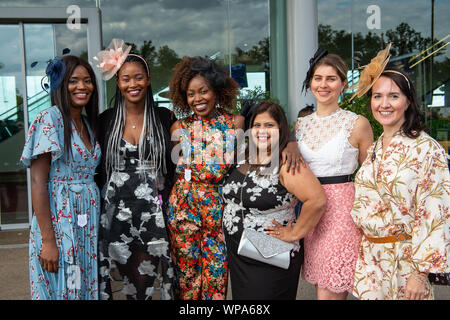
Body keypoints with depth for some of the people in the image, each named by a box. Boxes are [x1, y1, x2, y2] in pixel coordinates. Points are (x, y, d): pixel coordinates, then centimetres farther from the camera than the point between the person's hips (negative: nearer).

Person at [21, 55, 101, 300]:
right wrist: (47, 240, -19)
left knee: (85, 288, 14)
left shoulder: (88, 123, 10)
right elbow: (38, 182, -15)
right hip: (58, 220, -7)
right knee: (60, 289, 5)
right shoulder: (50, 119, -11)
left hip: (88, 222, 7)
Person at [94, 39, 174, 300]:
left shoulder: (164, 117, 3)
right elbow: (98, 168, 8)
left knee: (144, 284, 2)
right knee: (132, 283, 8)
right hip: (117, 212, 1)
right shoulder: (106, 120, 4)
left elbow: (172, 165, 6)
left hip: (153, 213, 0)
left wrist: (169, 205, -3)